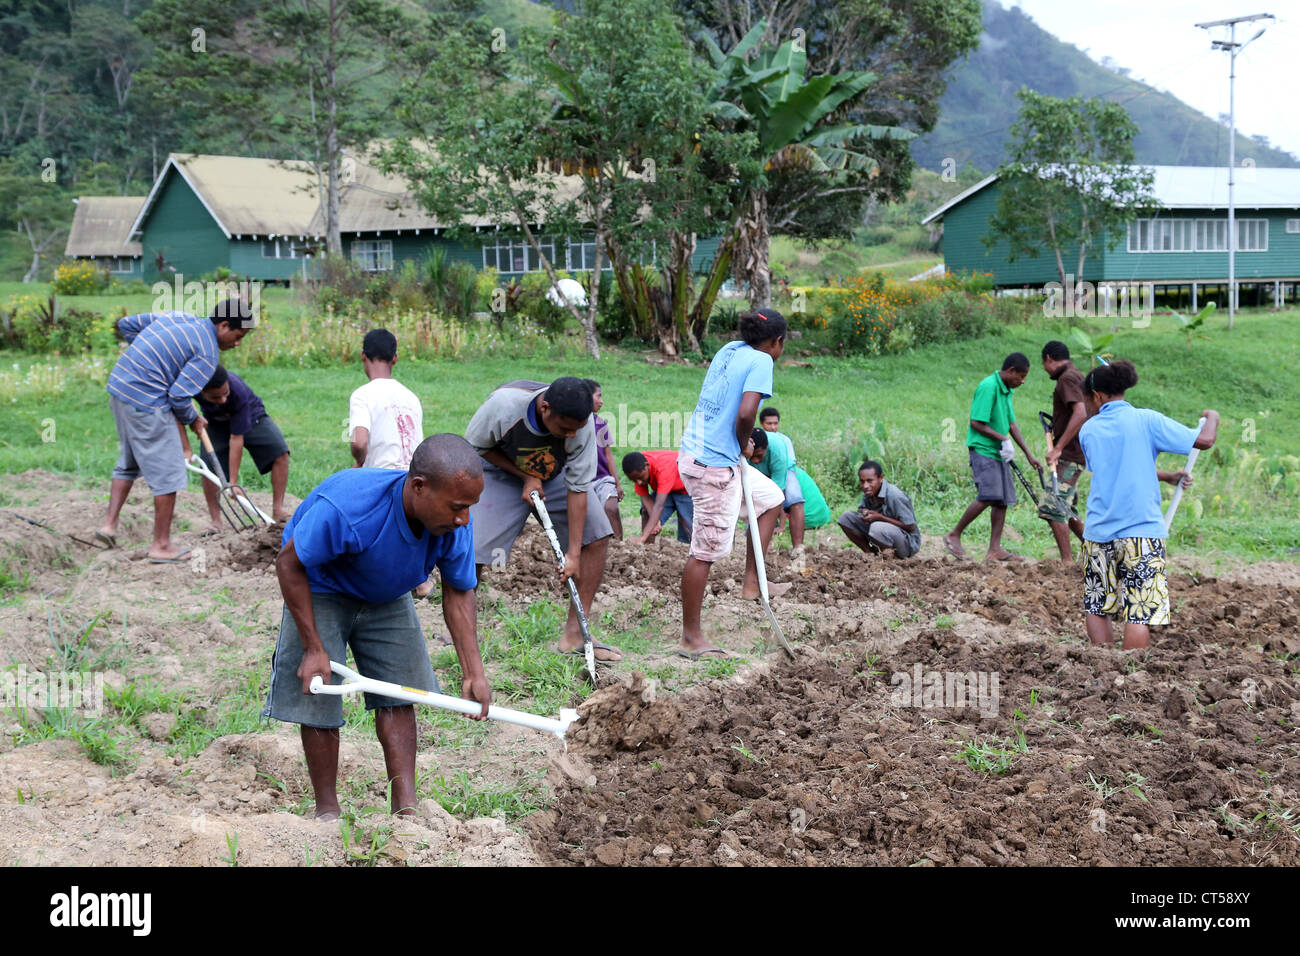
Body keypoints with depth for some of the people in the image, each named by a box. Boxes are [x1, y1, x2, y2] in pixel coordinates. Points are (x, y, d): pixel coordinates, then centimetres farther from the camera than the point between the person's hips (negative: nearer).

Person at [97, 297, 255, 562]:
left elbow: (126, 324, 17)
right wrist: (193, 420, 5)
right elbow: (179, 396, -14)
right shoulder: (207, 354, -10)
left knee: (129, 462, 25)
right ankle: (161, 545, 6)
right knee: (168, 474, 1)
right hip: (146, 403, -9)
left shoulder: (179, 317, 14)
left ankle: (109, 523, 21)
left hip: (118, 387, 9)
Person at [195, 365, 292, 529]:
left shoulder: (238, 391, -42)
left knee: (280, 453, -20)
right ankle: (215, 521, -5)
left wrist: (233, 482, -32)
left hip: (249, 416, -2)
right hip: (216, 422, 2)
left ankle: (278, 511, -12)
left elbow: (236, 437, -35)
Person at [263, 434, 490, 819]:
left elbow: (458, 593, -9)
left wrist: (473, 672, -15)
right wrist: (313, 649, -23)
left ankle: (405, 807, 5)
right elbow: (289, 564, -26)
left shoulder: (457, 524, -26)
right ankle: (327, 810, 11)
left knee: (397, 697, -1)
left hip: (387, 597, 4)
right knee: (318, 702, -5)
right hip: (320, 590, -4)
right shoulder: (345, 507, -42)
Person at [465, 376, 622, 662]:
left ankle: (574, 633, -8)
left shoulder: (582, 423, -30)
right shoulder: (504, 404, -36)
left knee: (597, 536, -13)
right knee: (472, 551, -17)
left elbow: (577, 489, -22)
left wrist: (574, 553, -22)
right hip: (502, 473, -2)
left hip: (555, 476, 2)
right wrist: (526, 477, -21)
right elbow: (475, 446, -14)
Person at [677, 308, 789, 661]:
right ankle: (690, 638, 2)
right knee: (706, 552, -4)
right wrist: (745, 445, -4)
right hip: (714, 466, -9)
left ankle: (752, 582, 27)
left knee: (771, 499, 24)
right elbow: (746, 413, -23)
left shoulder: (729, 350, 11)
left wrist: (740, 442, 8)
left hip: (698, 454, 9)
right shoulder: (761, 360, -12)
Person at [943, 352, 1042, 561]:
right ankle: (954, 535, -7)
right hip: (982, 450, -10)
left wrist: (1028, 453, 16)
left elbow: (1011, 424, 18)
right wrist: (1003, 438, -15)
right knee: (988, 496, -19)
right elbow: (976, 423, -19)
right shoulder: (988, 387, -16)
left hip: (999, 453, 10)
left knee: (1003, 499, 4)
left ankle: (995, 548, 6)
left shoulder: (1007, 391, 14)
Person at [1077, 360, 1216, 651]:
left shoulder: (1088, 430, 7)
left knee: (1096, 608, 13)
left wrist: (1166, 477, 25)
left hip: (1098, 532, 3)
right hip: (1141, 532, -3)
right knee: (1140, 614, -4)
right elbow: (1204, 440, -6)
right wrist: (1212, 417, 15)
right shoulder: (1146, 420, -4)